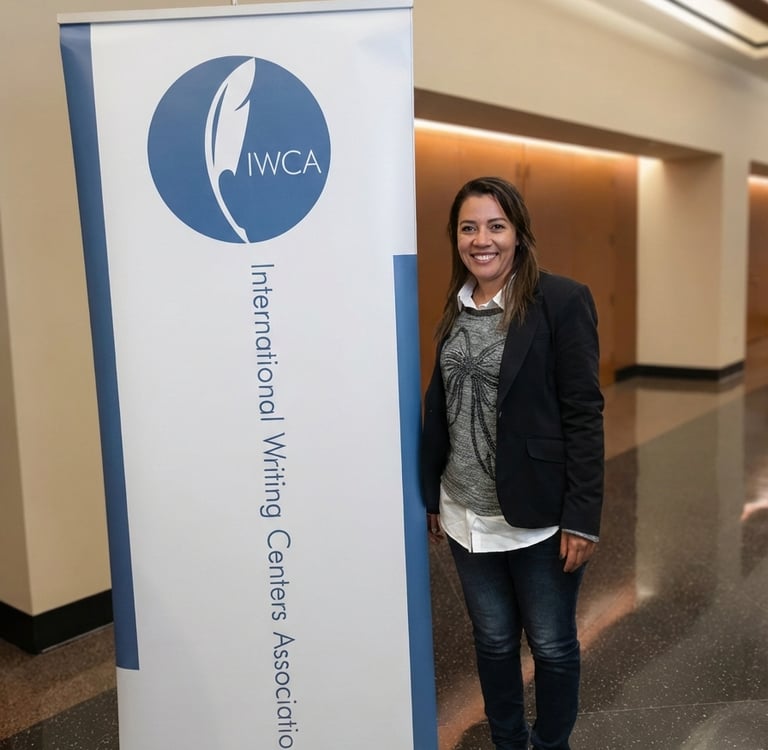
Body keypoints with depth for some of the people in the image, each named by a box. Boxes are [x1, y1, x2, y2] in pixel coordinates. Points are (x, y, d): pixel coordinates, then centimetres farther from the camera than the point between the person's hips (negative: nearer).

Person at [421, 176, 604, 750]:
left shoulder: (562, 301, -11)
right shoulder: (455, 308, 5)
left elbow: (583, 414, -12)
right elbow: (440, 406, 9)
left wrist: (582, 516, -15)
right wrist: (432, 495, 11)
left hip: (538, 516, -4)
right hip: (468, 515, 5)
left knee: (552, 645, 13)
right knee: (493, 640, 19)